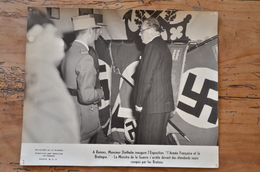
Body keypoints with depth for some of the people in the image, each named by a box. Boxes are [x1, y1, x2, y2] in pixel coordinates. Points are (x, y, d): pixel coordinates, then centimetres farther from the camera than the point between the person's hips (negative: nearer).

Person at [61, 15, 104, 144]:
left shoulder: (69, 53, 5)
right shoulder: (86, 58, -22)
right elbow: (86, 95, -26)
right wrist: (101, 92, -8)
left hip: (71, 112, 9)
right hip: (84, 115, -9)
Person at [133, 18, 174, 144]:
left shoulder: (152, 46, -13)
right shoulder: (163, 46, 16)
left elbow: (146, 78, -19)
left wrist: (139, 103, -10)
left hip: (154, 105, -10)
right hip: (163, 102, 10)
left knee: (148, 140, -1)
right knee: (159, 138, 18)